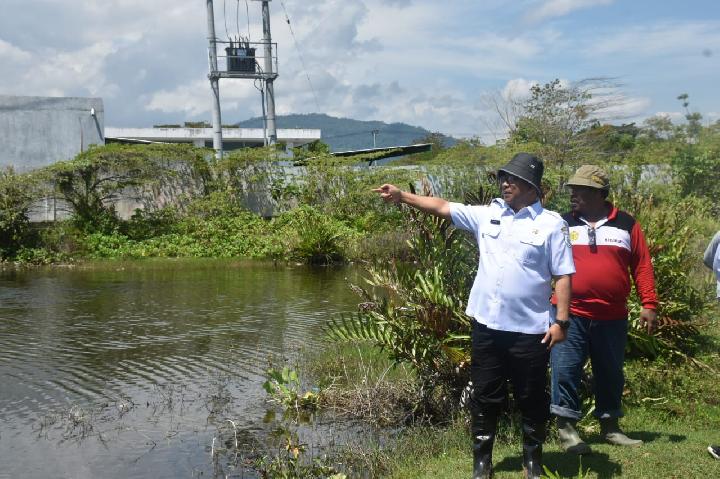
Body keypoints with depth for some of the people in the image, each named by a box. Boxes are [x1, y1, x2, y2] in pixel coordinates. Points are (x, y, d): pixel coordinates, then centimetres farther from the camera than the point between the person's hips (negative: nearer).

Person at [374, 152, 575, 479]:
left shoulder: (551, 224, -5)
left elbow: (563, 276, -5)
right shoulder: (487, 215, 6)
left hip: (529, 329, -3)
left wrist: (561, 320, -10)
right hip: (487, 325, 4)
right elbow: (442, 207, 5)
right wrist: (402, 196, -3)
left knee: (531, 399, 10)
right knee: (485, 397, 12)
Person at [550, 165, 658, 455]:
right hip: (570, 315, -1)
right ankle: (566, 428, 11)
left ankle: (610, 427, 29)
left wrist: (649, 304, 0)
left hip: (612, 318, 2)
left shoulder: (626, 224, 4)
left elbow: (642, 267, 5)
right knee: (565, 369, -2)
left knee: (611, 373, 13)